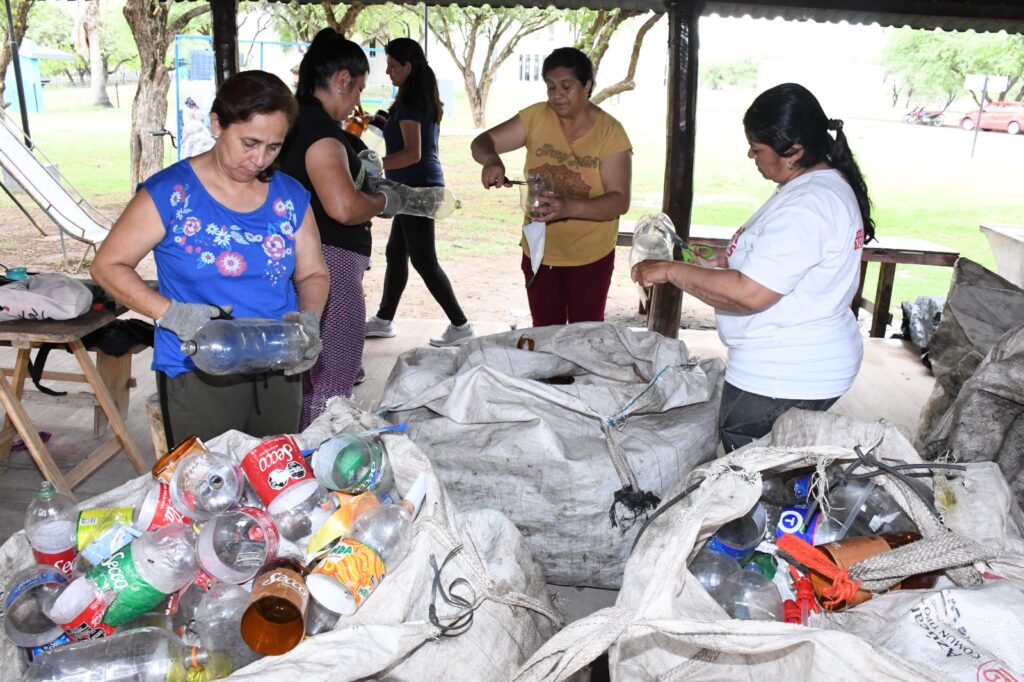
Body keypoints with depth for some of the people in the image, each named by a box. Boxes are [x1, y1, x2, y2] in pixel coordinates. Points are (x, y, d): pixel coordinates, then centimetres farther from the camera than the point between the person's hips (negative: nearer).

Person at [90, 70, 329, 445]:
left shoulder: (290, 196, 4)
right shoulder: (170, 193, -8)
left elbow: (312, 274, 11)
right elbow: (108, 265, -4)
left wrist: (309, 319, -10)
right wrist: (171, 313, -20)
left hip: (278, 373, 4)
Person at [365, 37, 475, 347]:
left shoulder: (409, 102, -17)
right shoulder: (426, 100, 12)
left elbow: (412, 153, -25)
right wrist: (385, 123, 22)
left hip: (417, 187, -10)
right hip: (420, 186, 10)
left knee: (423, 261, -5)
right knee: (395, 253, 16)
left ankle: (460, 325, 1)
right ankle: (384, 320, 26)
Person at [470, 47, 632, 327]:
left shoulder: (610, 133, -14)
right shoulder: (536, 118, -6)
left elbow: (619, 200, -20)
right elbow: (482, 142, -3)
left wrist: (569, 207, -38)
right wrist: (491, 160, -28)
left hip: (590, 256, -2)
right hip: (539, 251, 3)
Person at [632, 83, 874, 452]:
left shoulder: (804, 207, -25)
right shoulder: (830, 182, 10)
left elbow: (749, 294, -29)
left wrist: (670, 271, -19)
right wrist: (728, 258, 11)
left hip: (780, 378, -11)